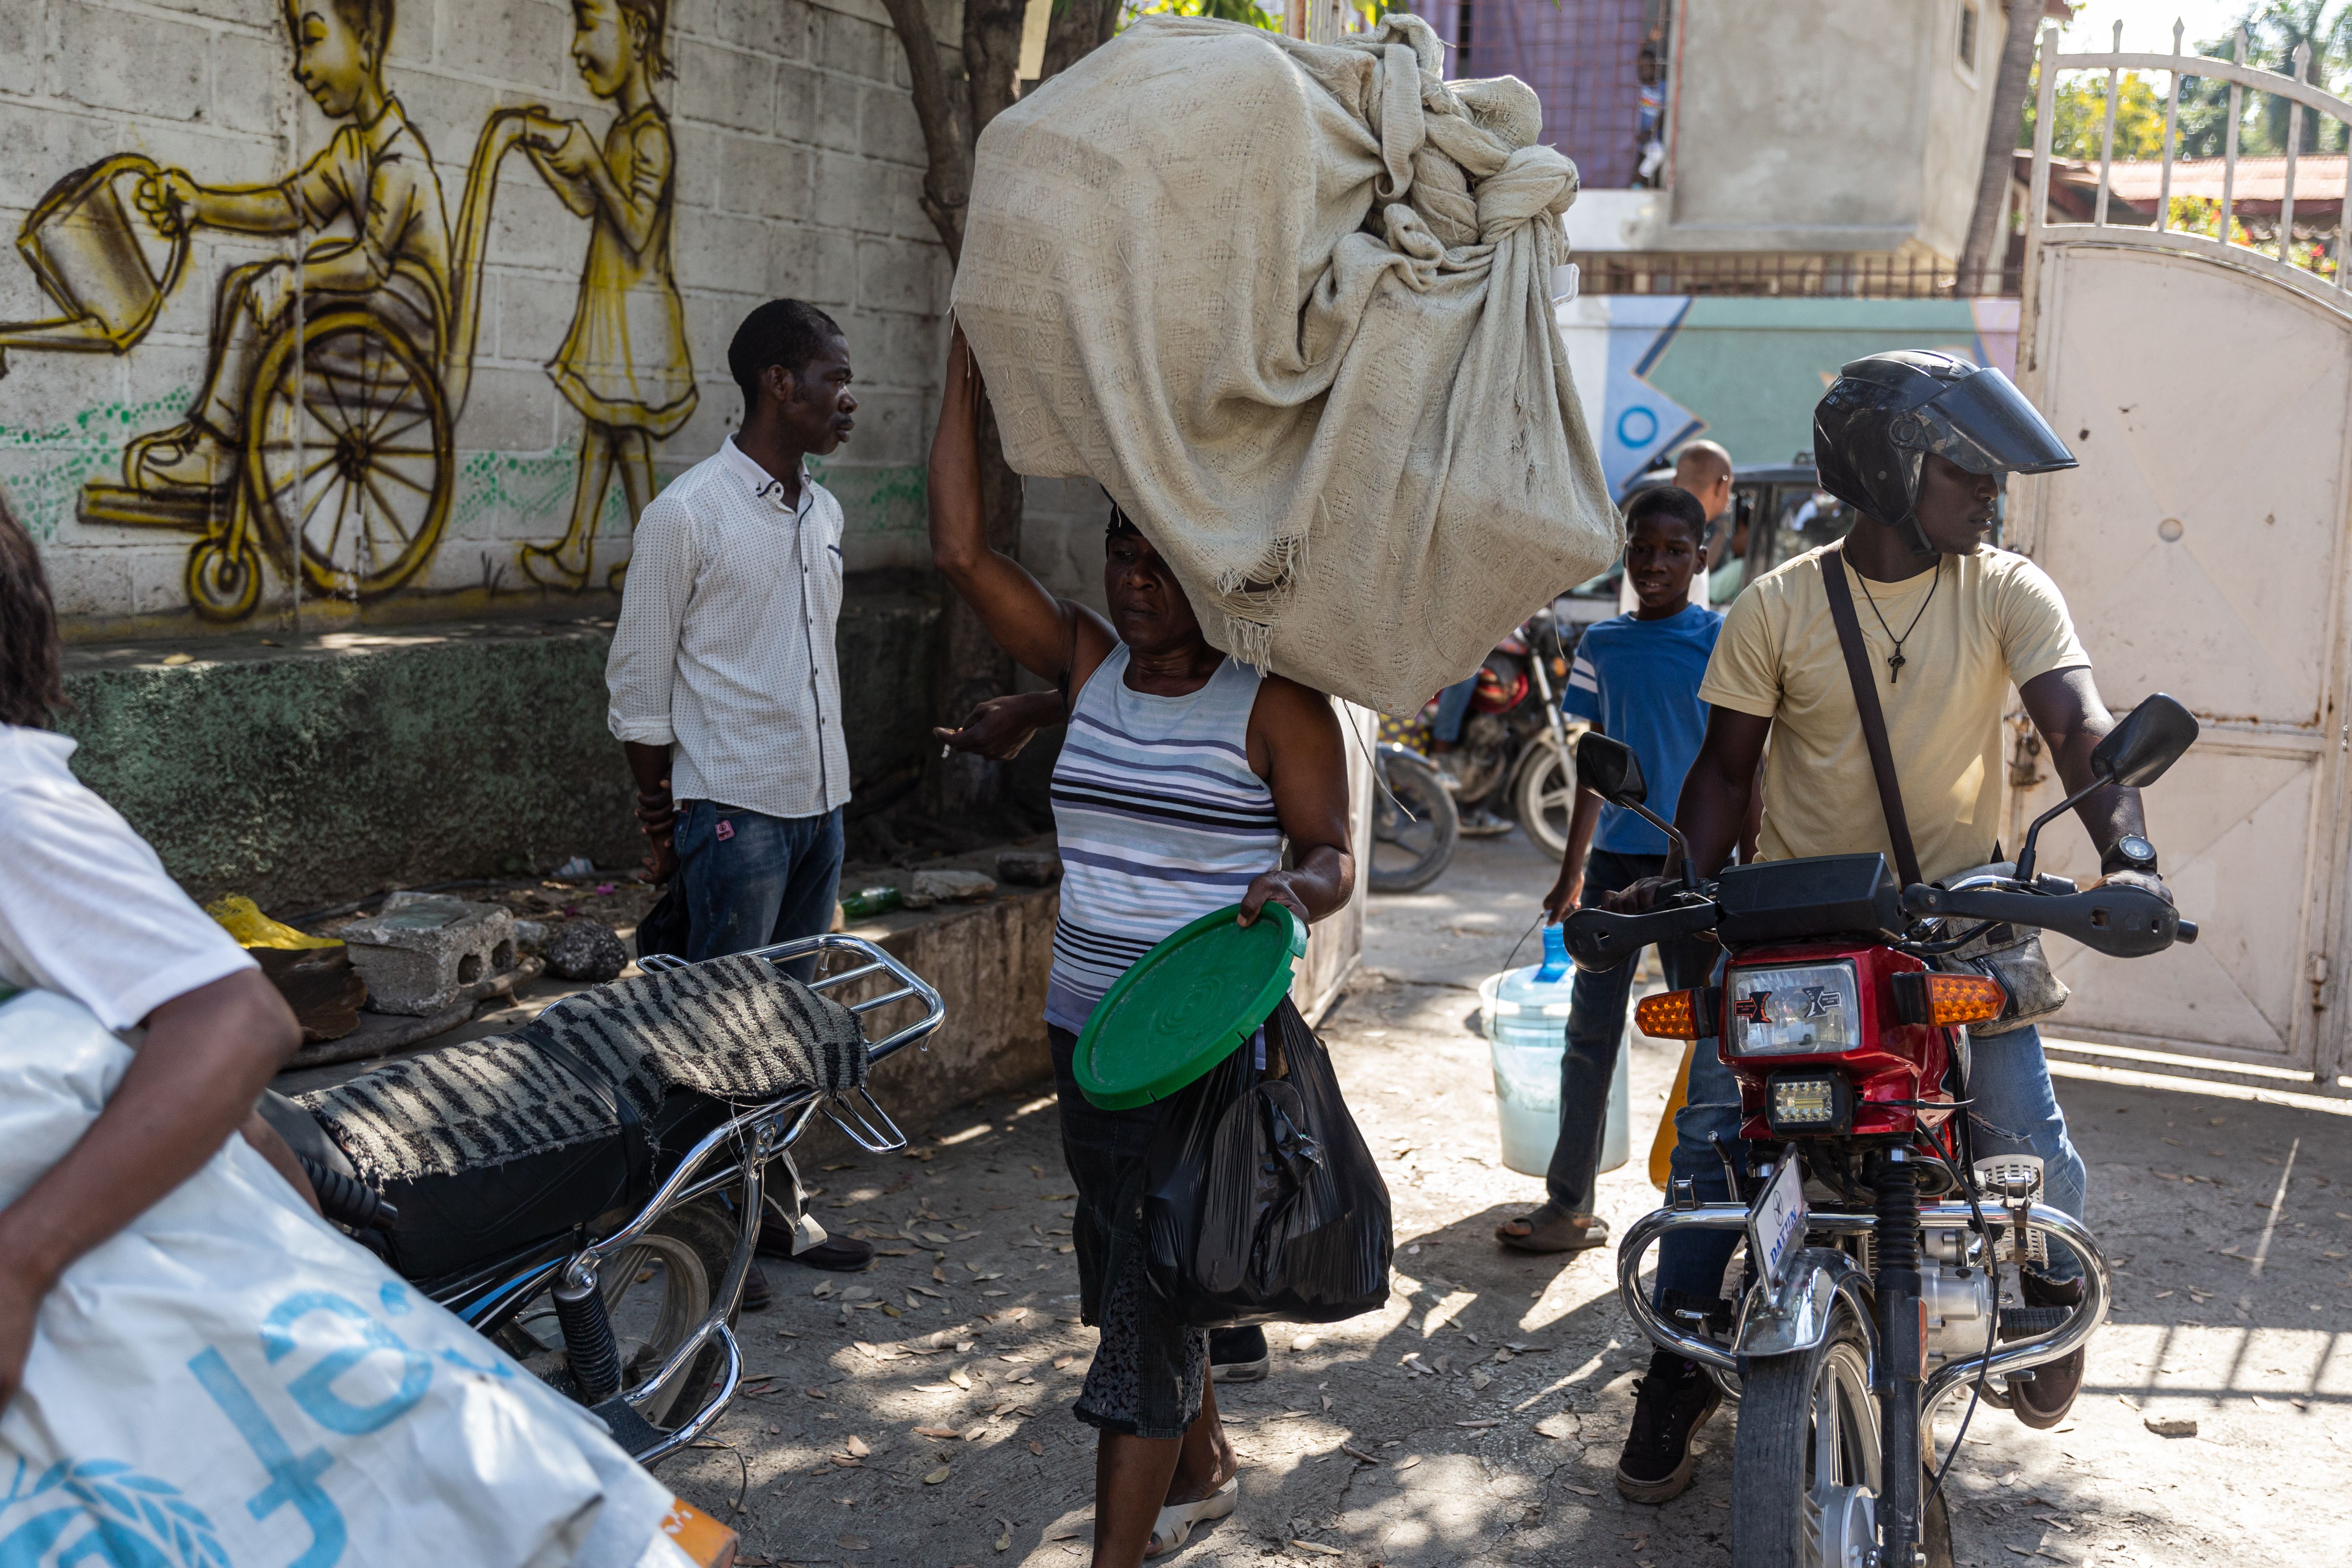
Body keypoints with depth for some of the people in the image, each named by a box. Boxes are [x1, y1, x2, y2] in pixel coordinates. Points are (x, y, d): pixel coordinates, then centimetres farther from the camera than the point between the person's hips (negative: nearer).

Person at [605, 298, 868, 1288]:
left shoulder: (823, 512, 11)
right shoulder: (688, 515, -10)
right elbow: (639, 683, -7)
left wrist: (826, 785, 18)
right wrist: (661, 819, -4)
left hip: (821, 801, 7)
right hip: (734, 808, -7)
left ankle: (775, 1204, 24)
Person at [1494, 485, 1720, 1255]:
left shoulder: (1722, 640, -2)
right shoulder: (1601, 645, 8)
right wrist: (1572, 871, 13)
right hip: (1615, 861, 3)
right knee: (1590, 1032, 4)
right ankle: (1569, 1203, 9)